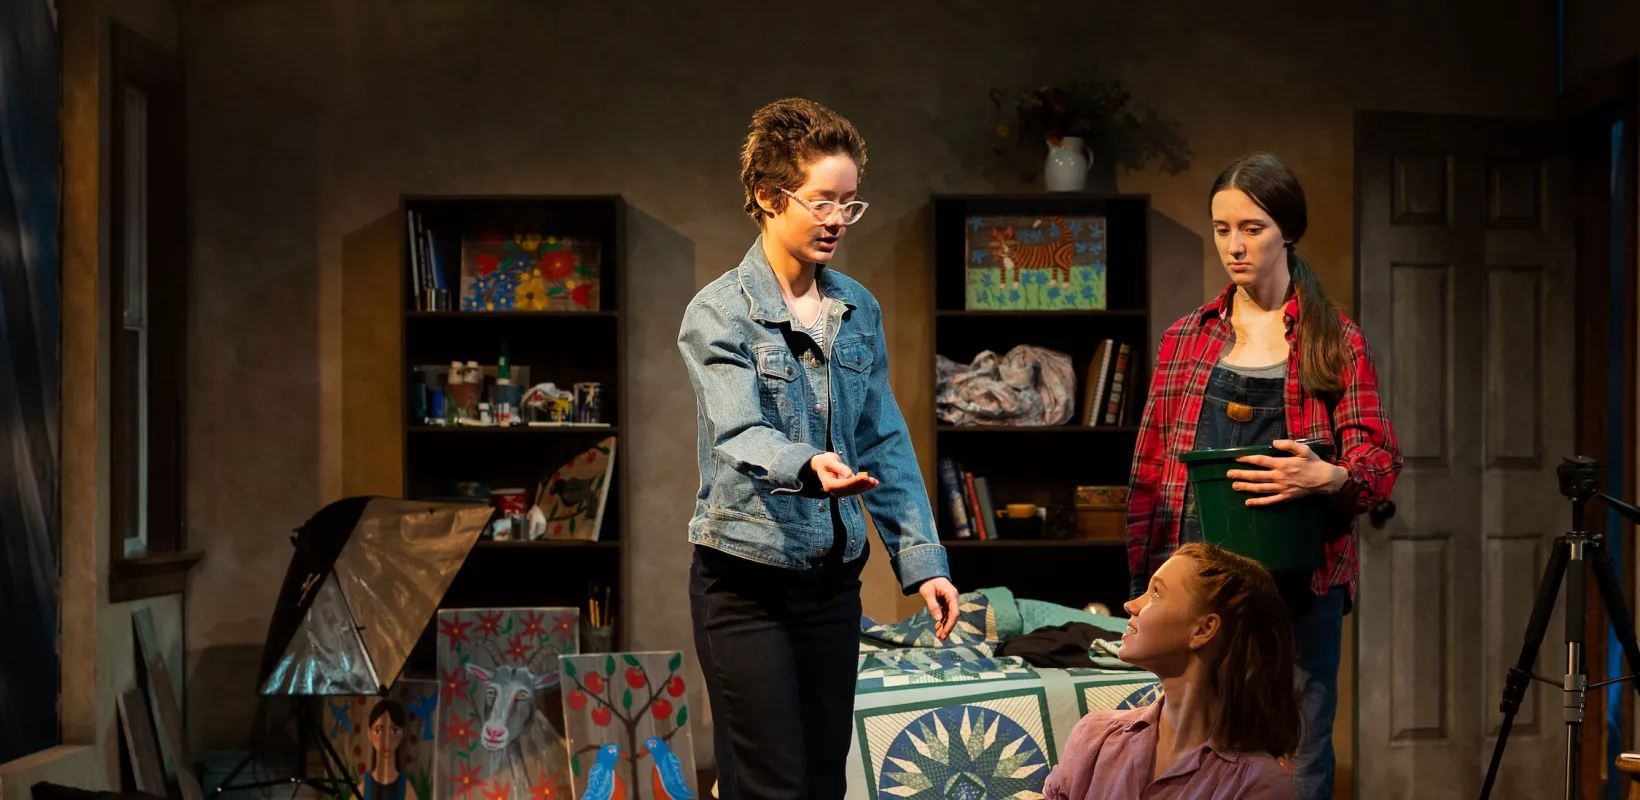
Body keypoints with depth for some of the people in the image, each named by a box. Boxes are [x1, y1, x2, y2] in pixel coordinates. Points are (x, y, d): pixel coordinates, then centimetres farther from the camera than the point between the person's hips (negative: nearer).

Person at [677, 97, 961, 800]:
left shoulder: (858, 310, 8)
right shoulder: (720, 313, -10)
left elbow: (885, 444, 8)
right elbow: (738, 433, -24)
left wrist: (921, 558, 1)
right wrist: (807, 466, -45)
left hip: (833, 576, 6)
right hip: (747, 578, -6)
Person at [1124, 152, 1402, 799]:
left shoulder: (1335, 341, 5)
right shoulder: (1186, 339, 12)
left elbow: (1381, 465, 0)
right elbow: (1149, 471, 13)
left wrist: (1326, 476, -22)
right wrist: (1143, 584, 7)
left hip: (1300, 586, -2)